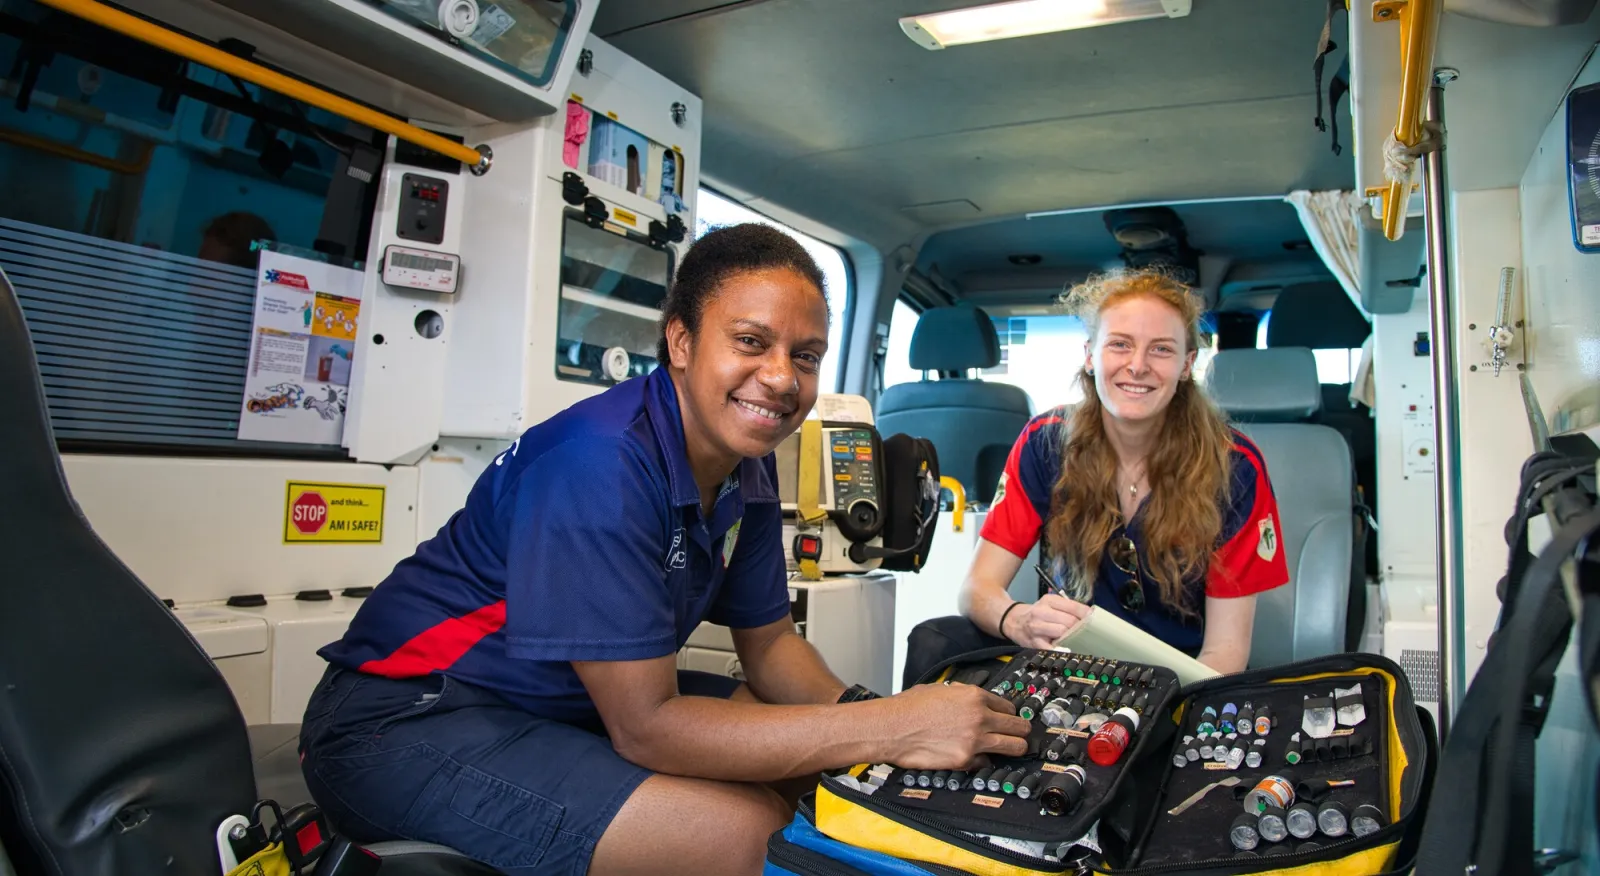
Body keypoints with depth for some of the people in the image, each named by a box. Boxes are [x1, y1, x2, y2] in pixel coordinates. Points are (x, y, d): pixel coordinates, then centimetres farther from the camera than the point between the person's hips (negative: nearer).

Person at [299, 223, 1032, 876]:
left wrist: (857, 711, -15)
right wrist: (890, 729, -28)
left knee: (831, 766, 4)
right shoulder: (604, 463, -29)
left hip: (576, 701, 9)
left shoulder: (748, 465, -2)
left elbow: (768, 642, 6)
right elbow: (644, 725, -28)